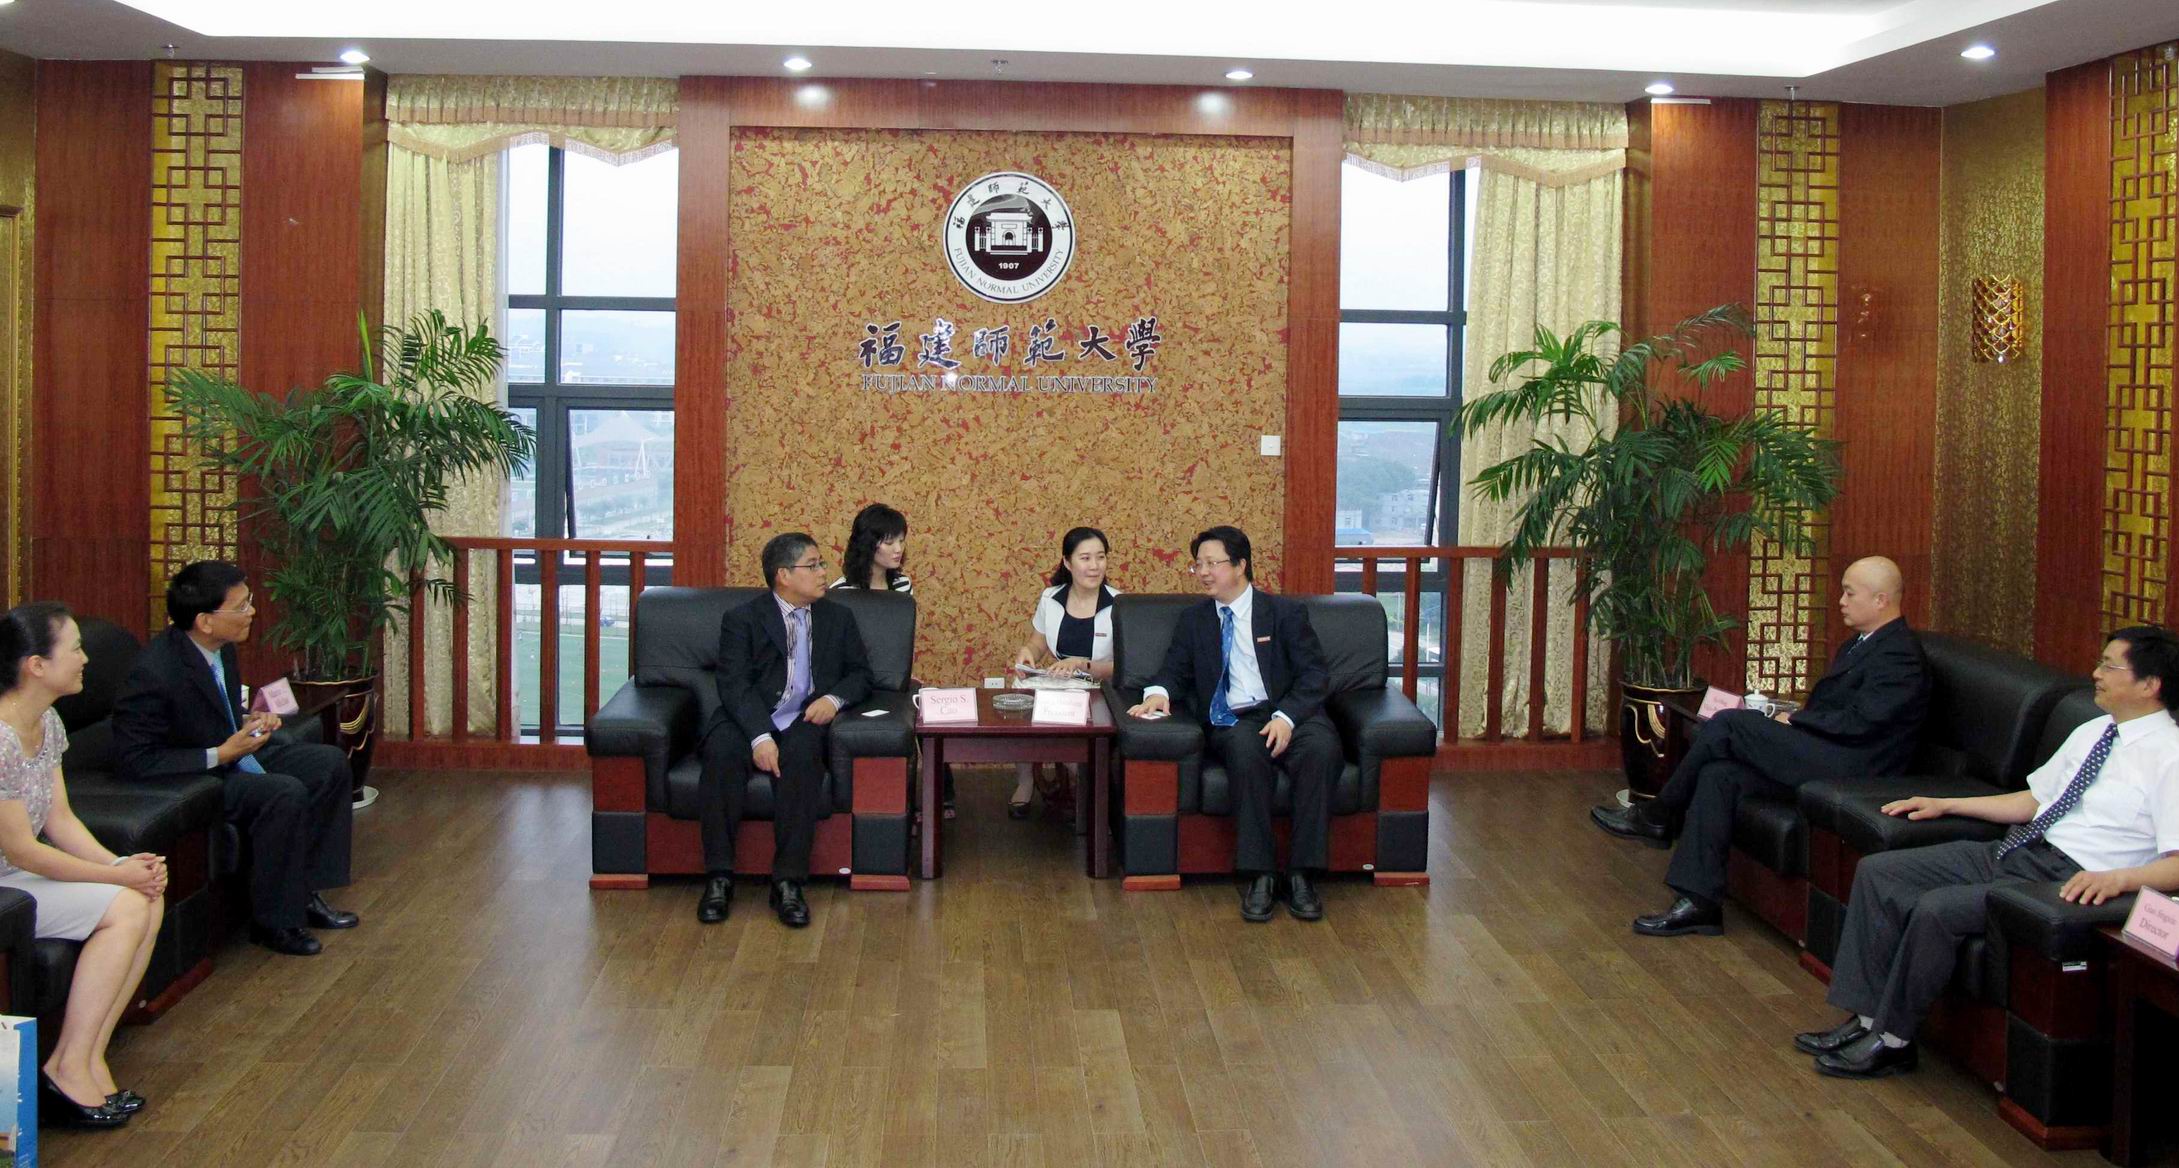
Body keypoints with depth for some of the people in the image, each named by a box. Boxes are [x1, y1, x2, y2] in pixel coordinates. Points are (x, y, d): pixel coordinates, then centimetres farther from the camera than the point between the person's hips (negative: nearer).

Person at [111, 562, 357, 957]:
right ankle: (273, 921, -13)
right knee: (286, 794, -28)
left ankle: (305, 890, 8)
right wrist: (220, 754, -25)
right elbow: (136, 762, -25)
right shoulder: (154, 672, -28)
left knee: (330, 762, 2)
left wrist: (248, 721, -2)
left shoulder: (221, 648, -2)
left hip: (232, 753, 10)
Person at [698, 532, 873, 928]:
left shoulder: (838, 618, 20)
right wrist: (760, 736, -22)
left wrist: (834, 699, -6)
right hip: (749, 722, -1)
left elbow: (860, 673, 18)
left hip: (806, 722, 1)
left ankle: (788, 882, -34)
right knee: (722, 751, -34)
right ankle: (719, 877, -28)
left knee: (802, 752, -34)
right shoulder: (742, 619, 7)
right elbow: (734, 684, -6)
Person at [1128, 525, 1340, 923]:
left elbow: (1314, 675, 1)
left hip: (1287, 716, -1)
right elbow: (1175, 668, 16)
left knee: (1321, 748, -35)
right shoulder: (1192, 619, 20)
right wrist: (1158, 692, -9)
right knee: (1245, 748, -37)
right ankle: (1257, 876, -33)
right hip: (1230, 722, 1)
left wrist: (1286, 717, -17)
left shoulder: (1286, 613, 9)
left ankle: (1301, 875, -30)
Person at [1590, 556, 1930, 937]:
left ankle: (1656, 817, -3)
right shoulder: (1860, 644, 23)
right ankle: (1700, 902, -14)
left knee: (1727, 724, -18)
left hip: (1846, 763, -10)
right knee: (1719, 773, -12)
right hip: (1818, 755, 10)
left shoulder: (1899, 655, -10)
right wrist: (1790, 717, 4)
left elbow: (1858, 722, -20)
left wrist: (1793, 720, -9)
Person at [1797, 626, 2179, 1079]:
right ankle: (1867, 1020, -2)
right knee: (1876, 872, -2)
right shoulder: (2092, 731, 15)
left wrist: (2118, 878, -35)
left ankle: (1891, 1042, -9)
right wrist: (1946, 804, 20)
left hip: (2070, 879, -9)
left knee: (1937, 908, -28)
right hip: (2015, 851, 9)